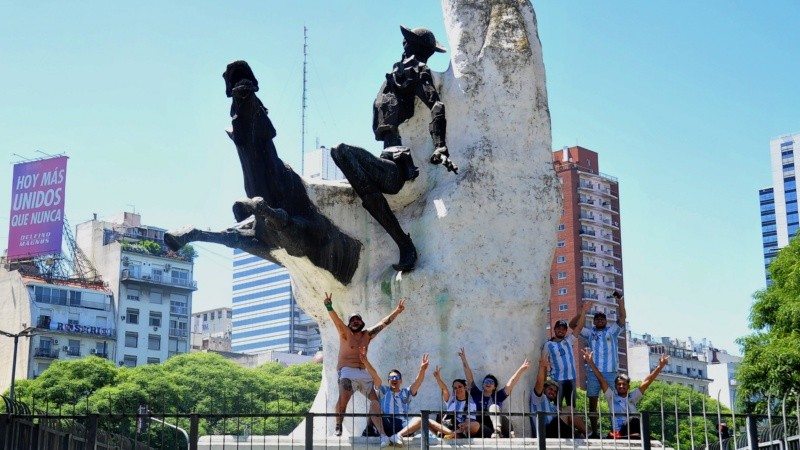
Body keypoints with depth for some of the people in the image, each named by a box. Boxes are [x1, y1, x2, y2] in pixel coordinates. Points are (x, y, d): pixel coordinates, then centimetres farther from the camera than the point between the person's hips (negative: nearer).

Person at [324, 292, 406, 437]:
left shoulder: (367, 335, 13)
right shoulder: (345, 333, 0)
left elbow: (383, 323, 13)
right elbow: (337, 321, -18)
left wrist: (397, 311, 7)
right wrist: (329, 308, -36)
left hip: (363, 372, 6)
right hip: (347, 371, -6)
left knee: (376, 398, 5)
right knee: (343, 398, -27)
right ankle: (338, 427, -24)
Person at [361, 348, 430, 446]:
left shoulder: (406, 392, 24)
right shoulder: (383, 391, 21)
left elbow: (418, 382, 6)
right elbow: (375, 376, 6)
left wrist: (422, 369, -16)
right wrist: (365, 361, -11)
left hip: (402, 425, 1)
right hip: (385, 425, -1)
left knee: (419, 420, -25)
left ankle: (399, 435, -43)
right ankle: (383, 436, -38)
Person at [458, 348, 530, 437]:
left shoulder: (498, 396, 16)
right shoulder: (477, 395, 18)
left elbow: (511, 382, 6)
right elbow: (470, 379, 10)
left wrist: (521, 369, -6)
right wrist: (464, 361, 1)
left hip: (496, 423, -1)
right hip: (483, 429, 1)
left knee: (493, 407, -26)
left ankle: (497, 431, -55)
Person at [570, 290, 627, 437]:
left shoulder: (612, 331, 10)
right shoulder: (590, 333, 14)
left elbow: (622, 318, -3)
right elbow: (573, 325, 6)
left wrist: (620, 301, -15)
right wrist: (582, 312, -8)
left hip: (610, 372, -2)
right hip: (593, 372, 2)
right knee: (592, 402, 3)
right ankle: (594, 431, 8)